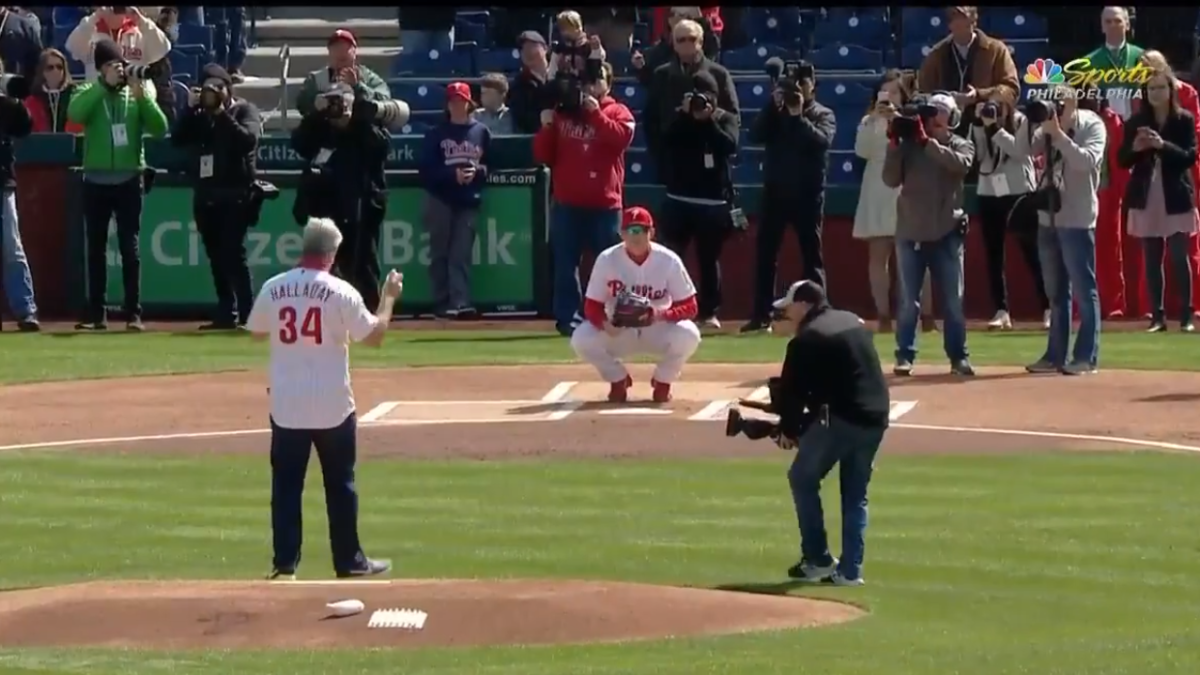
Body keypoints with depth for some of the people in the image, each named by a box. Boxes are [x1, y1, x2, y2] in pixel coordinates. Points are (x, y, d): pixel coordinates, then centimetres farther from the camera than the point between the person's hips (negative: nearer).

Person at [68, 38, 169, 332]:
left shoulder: (137, 93, 4)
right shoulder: (89, 92, 3)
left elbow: (160, 129, -7)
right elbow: (74, 113, -19)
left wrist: (143, 96, -19)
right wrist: (105, 85, -21)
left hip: (128, 181, -1)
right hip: (96, 182, 1)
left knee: (129, 248, -1)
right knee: (96, 248, 5)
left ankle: (134, 313, 1)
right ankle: (96, 313, 9)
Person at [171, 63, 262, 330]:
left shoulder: (245, 110, 0)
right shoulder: (199, 116, 14)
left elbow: (248, 139, -19)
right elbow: (177, 140, 1)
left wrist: (222, 113, -18)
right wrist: (191, 109, -7)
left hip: (235, 195, -6)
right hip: (205, 195, 6)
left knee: (233, 254, -14)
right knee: (216, 257, 9)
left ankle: (247, 315, -15)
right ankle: (226, 314, 15)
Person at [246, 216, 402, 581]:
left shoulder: (272, 288, -1)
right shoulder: (340, 292, -10)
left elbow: (256, 333, 14)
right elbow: (374, 336, -4)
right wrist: (389, 297, 8)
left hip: (285, 405, 2)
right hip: (332, 406, -2)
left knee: (286, 483, 7)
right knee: (340, 484, 9)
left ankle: (284, 563, 3)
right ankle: (349, 561, 15)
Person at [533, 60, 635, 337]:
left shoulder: (618, 112, 6)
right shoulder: (562, 112, 12)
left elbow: (622, 137, -16)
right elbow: (542, 156, 9)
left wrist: (595, 113, -16)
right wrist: (547, 127, -7)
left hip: (604, 203, -2)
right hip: (567, 203, 2)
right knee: (565, 263, 1)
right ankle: (568, 318, 4)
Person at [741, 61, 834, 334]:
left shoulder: (824, 115, 3)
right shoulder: (776, 112, 10)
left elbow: (822, 141, -16)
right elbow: (756, 135, -6)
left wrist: (798, 117, -21)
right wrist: (774, 106, -14)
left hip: (808, 194, -3)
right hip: (775, 191, 3)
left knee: (811, 254, -1)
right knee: (765, 253, 1)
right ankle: (762, 315, 4)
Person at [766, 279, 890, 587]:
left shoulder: (806, 339, -7)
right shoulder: (853, 323, 17)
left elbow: (793, 389, -3)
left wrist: (788, 430, 13)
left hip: (842, 417, -7)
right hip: (876, 417, 7)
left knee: (803, 479, 11)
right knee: (856, 494, 16)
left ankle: (818, 560, 9)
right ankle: (850, 570, 11)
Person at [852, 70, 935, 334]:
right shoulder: (870, 121, 9)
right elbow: (862, 151, -6)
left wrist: (896, 120, -19)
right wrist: (874, 119, -14)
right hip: (878, 196, 2)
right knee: (878, 257, 0)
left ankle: (926, 317, -5)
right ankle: (884, 318, 4)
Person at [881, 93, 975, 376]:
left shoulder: (961, 145, 2)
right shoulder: (909, 144, 3)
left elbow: (960, 163, -20)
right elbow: (891, 180, -4)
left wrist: (928, 142, -23)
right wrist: (895, 144, -13)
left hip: (946, 233, 0)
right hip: (910, 232, 0)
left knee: (953, 301, 4)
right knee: (907, 301, 3)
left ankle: (958, 357, 10)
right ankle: (905, 356, 7)